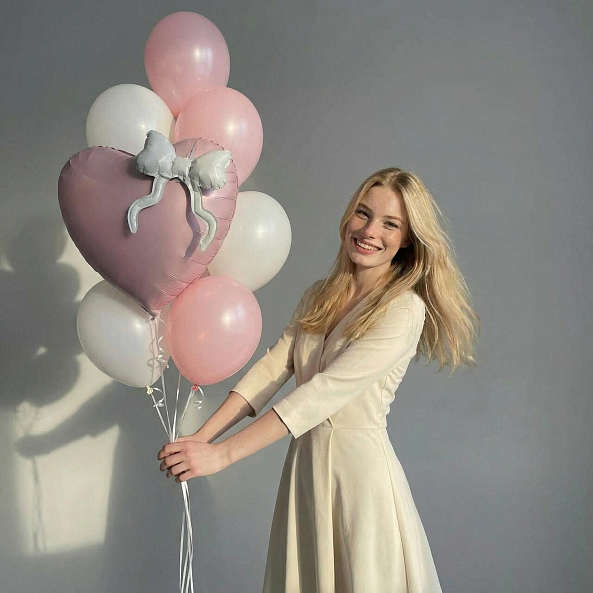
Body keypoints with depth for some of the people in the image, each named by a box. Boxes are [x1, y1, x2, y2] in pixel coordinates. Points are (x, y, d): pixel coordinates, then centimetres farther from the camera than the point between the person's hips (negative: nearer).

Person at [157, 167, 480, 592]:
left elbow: (325, 391, -22)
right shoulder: (317, 297, 8)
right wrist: (202, 438, -13)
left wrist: (223, 453, -24)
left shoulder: (404, 309, -14)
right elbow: (271, 368, 0)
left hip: (361, 465, -5)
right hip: (305, 463, 6)